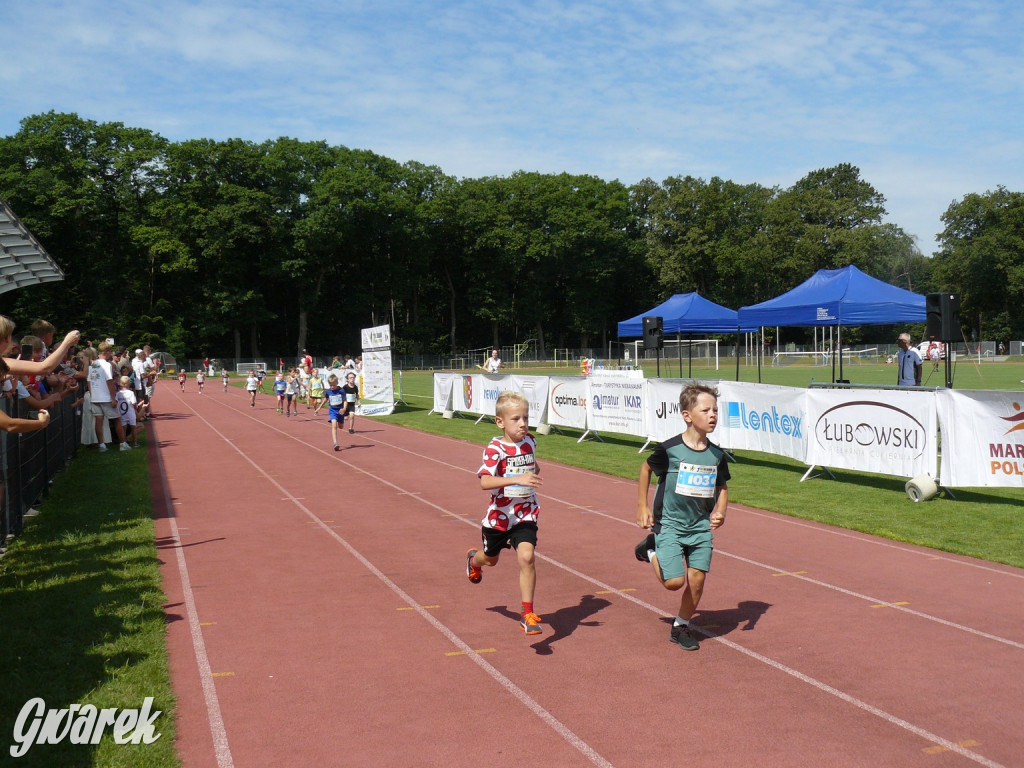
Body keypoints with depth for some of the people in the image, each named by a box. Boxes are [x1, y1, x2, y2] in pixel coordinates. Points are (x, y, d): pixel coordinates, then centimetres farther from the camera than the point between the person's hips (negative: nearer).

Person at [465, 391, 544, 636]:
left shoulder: (529, 442, -1)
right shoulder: (495, 450, -20)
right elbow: (484, 481, -36)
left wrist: (535, 470, 8)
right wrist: (517, 479, -45)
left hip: (525, 515, 2)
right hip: (499, 515, -2)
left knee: (526, 557, -19)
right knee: (491, 558, 22)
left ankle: (528, 614, -9)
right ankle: (474, 559, 62)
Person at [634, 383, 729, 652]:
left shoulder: (716, 455, -2)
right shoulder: (670, 449, -15)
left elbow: (722, 487, 13)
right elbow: (646, 468, 2)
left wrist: (720, 512, -5)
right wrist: (642, 507, 2)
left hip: (701, 525, 4)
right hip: (669, 524, -4)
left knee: (697, 579, 0)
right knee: (674, 582, -10)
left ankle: (681, 627, 22)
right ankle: (652, 550, 20)